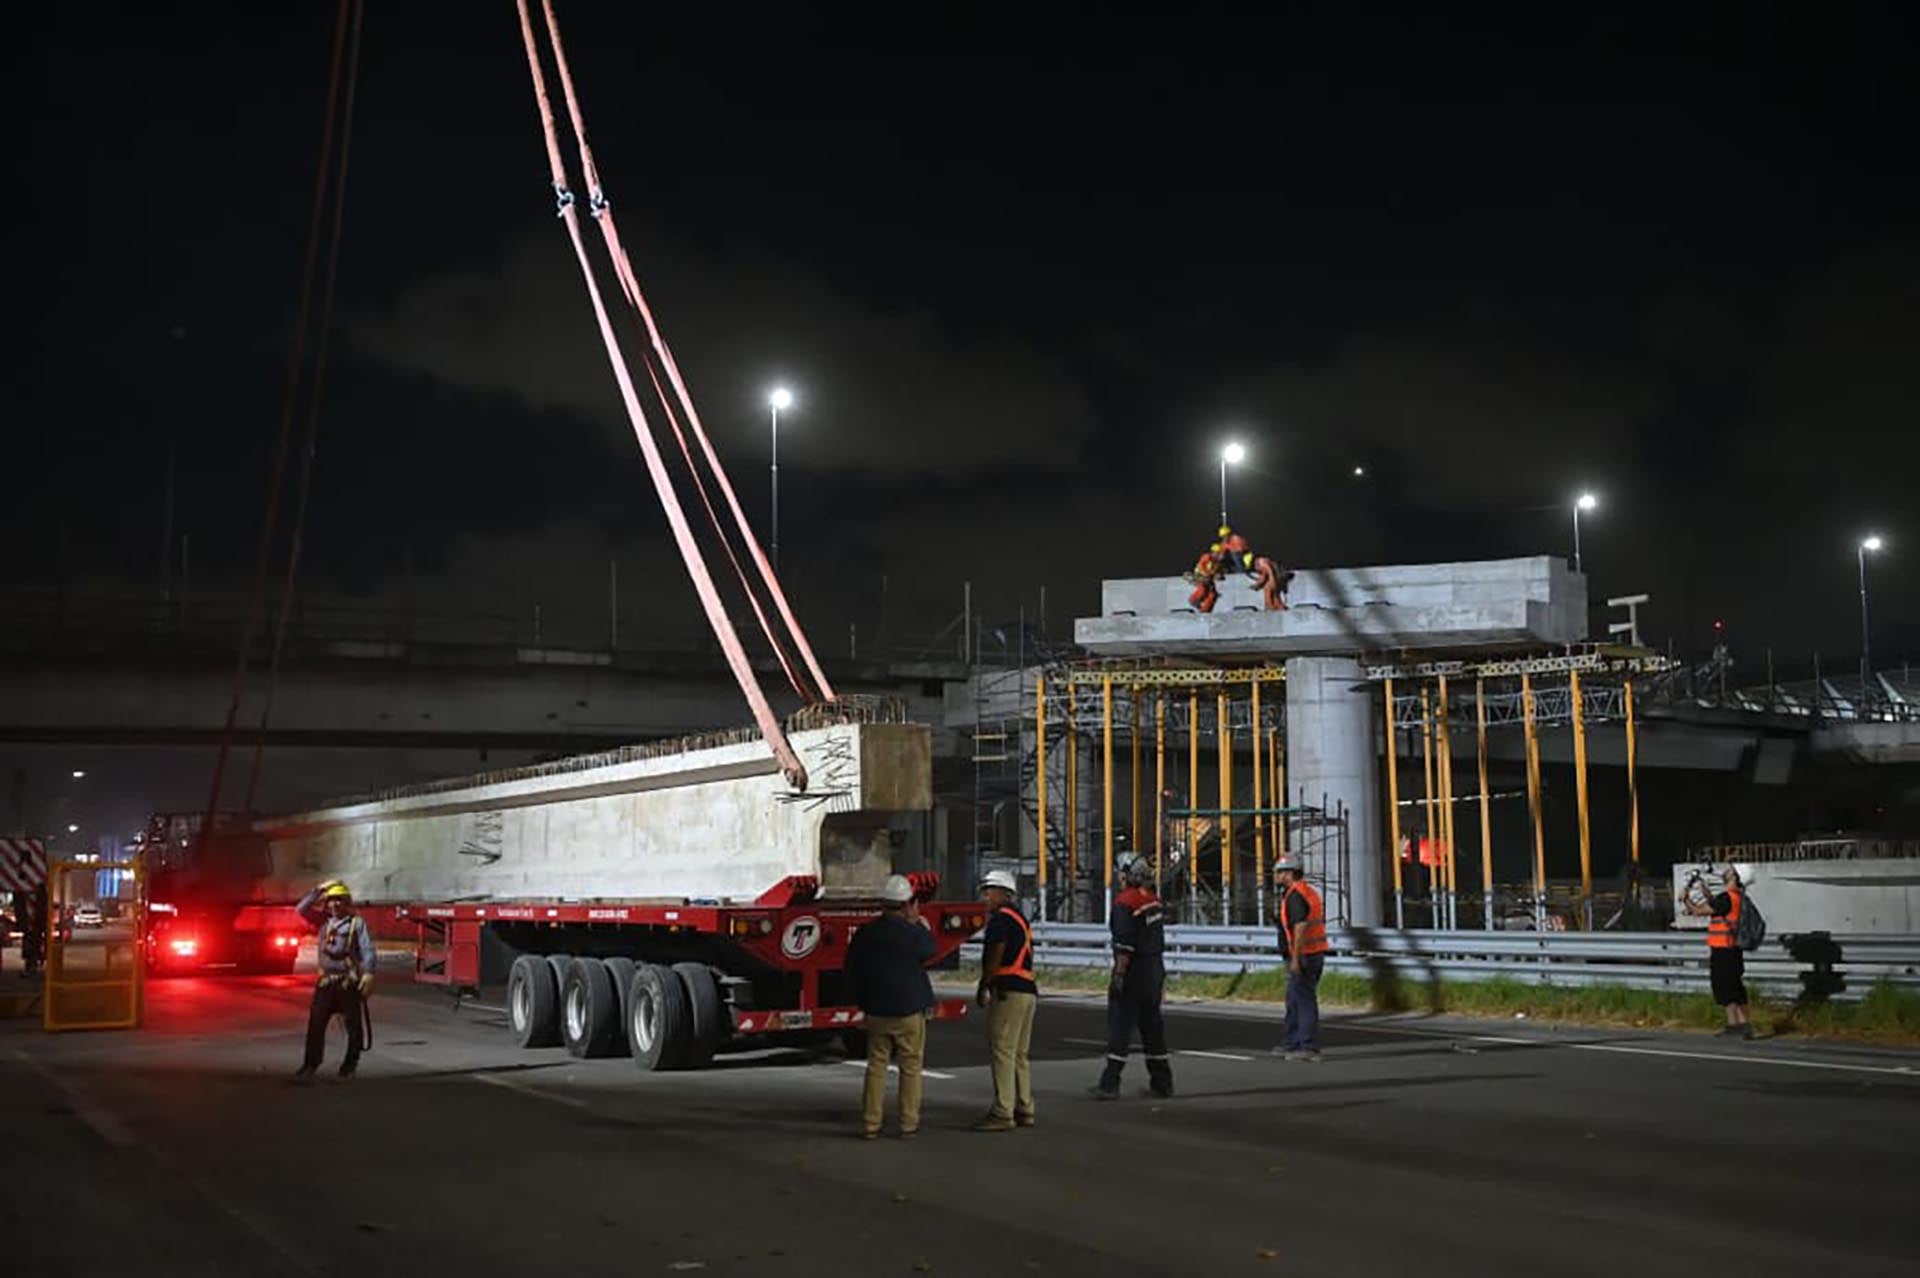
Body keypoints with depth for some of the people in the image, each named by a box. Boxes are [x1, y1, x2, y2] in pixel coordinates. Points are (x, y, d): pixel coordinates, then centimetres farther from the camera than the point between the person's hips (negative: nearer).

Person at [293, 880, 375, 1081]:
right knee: (316, 1022, -1)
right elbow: (302, 908, 9)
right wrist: (319, 891, 0)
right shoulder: (324, 921, 12)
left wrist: (368, 974, -22)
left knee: (354, 1024, 2)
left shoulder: (357, 922, -2)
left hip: (350, 981, -4)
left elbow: (367, 950, -10)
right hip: (326, 981, 4)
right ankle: (311, 1063, 7)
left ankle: (351, 1063, 15)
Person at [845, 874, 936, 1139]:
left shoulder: (864, 934, -2)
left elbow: (851, 970, 8)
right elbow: (929, 953, 7)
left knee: (876, 1065, 11)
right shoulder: (913, 933, -14)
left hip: (876, 1012, 4)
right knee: (910, 1067, 6)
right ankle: (908, 1124, 7)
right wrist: (922, 926, 19)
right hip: (909, 1011, -4)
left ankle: (871, 1124, 10)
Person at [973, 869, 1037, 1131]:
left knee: (1003, 1052, -9)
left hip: (1008, 991, -10)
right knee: (1019, 1055, 13)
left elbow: (995, 957, -15)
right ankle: (1024, 1110, 15)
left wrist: (982, 987, -6)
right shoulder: (1021, 918, 21)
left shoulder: (1001, 918, -8)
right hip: (1028, 991, 10)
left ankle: (1002, 1113, -10)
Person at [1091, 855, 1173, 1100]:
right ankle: (1162, 1083, 18)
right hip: (1155, 969, 8)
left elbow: (1125, 945, -21)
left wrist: (1119, 974, -18)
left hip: (1133, 971, -8)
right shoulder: (1154, 900, 10)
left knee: (1120, 1026, -5)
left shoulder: (1124, 903, -15)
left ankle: (1110, 1084, -5)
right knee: (1152, 1025, 14)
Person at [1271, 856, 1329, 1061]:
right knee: (1294, 1000, 16)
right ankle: (1293, 1044, 23)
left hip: (1303, 957, -10)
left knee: (1305, 1001, -7)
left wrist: (1295, 959, -24)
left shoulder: (1295, 896, -16)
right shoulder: (1309, 892, 16)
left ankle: (1309, 1048, -5)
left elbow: (1300, 928, -24)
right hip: (1316, 952, 10)